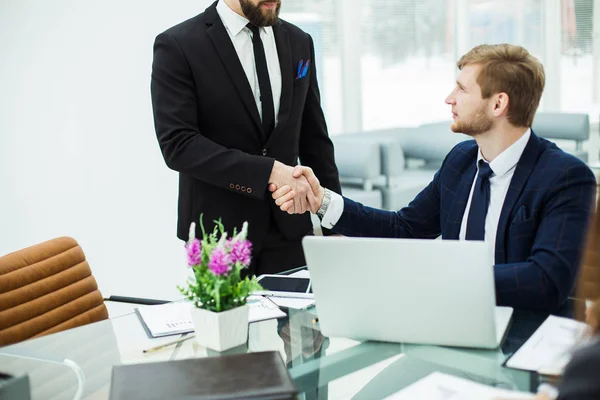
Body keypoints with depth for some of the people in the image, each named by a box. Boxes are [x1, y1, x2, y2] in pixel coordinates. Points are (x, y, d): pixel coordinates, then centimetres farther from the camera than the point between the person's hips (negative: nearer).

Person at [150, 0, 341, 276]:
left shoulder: (298, 42, 7)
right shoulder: (178, 46, -9)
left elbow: (314, 139, 12)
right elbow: (178, 144, -18)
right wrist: (268, 171, -24)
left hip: (288, 230, 4)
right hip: (220, 233, -4)